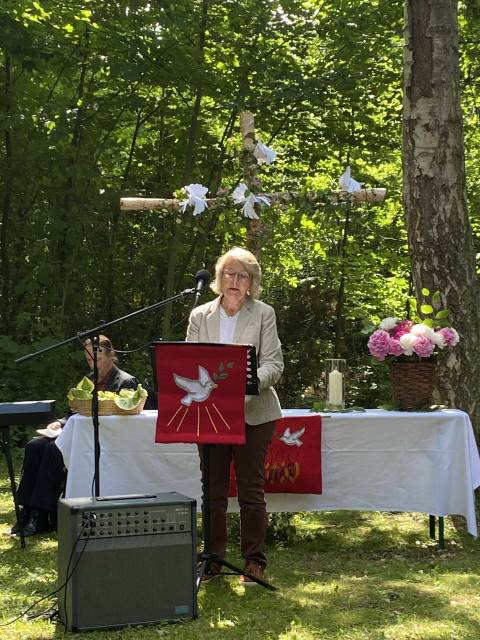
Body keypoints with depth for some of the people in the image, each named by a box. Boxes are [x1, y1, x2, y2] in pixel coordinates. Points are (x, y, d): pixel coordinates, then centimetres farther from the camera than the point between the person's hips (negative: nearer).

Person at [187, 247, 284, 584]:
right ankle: (213, 558, 17)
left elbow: (273, 363, -4)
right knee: (213, 491, 7)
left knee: (251, 490, 2)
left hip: (253, 413, -2)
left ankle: (255, 561, 13)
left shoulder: (264, 314, 2)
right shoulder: (200, 316, 9)